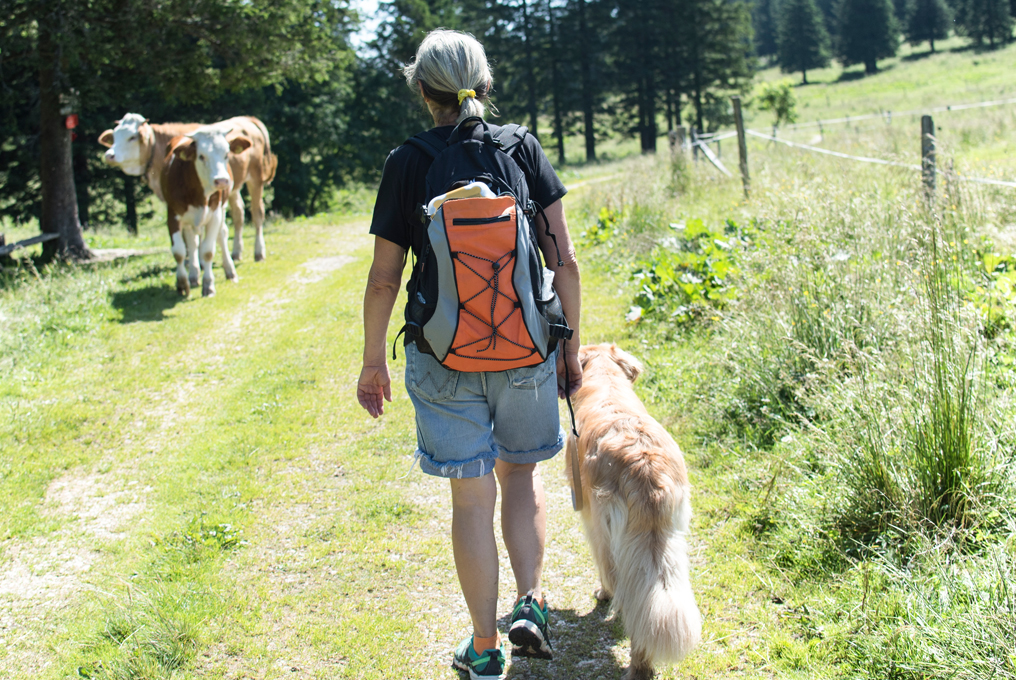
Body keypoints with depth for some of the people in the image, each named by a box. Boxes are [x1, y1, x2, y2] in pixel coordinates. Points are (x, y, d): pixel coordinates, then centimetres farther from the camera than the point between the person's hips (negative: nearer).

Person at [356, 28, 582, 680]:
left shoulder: (408, 163, -5)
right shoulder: (524, 149, -1)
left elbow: (384, 278, -4)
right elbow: (565, 261, -2)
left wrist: (373, 362, 8)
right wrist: (571, 345, 8)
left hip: (445, 357, -1)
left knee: (472, 499, 9)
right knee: (521, 474, 24)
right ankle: (531, 603, 11)